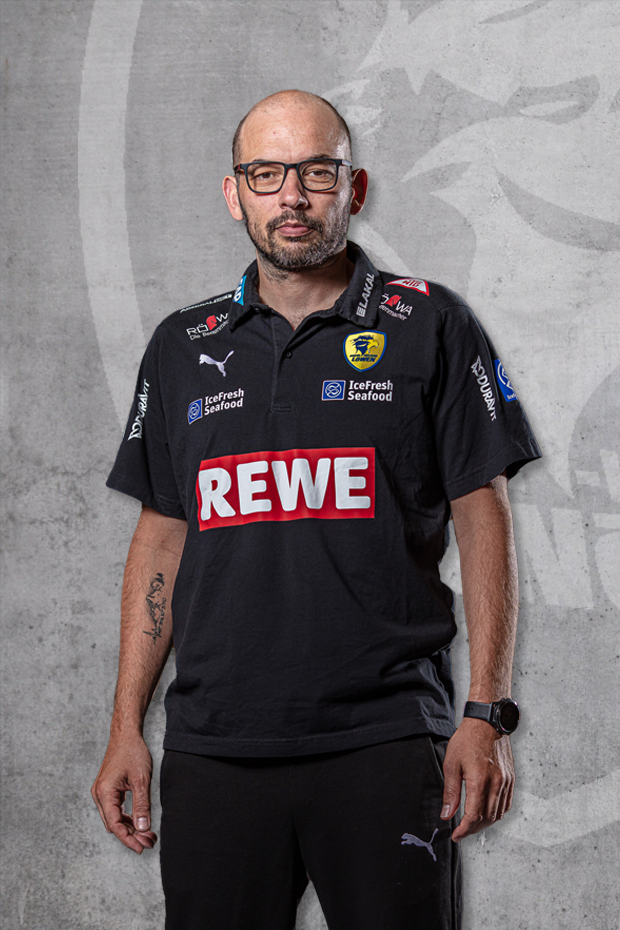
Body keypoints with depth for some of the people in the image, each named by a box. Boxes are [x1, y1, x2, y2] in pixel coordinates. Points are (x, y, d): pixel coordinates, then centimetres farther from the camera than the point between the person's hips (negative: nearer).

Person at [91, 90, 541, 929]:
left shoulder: (431, 326, 4)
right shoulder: (183, 348, 13)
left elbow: (484, 520, 1)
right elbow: (162, 538, 15)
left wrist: (488, 716, -7)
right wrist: (127, 728, 9)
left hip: (386, 742, -2)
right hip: (213, 751, 3)